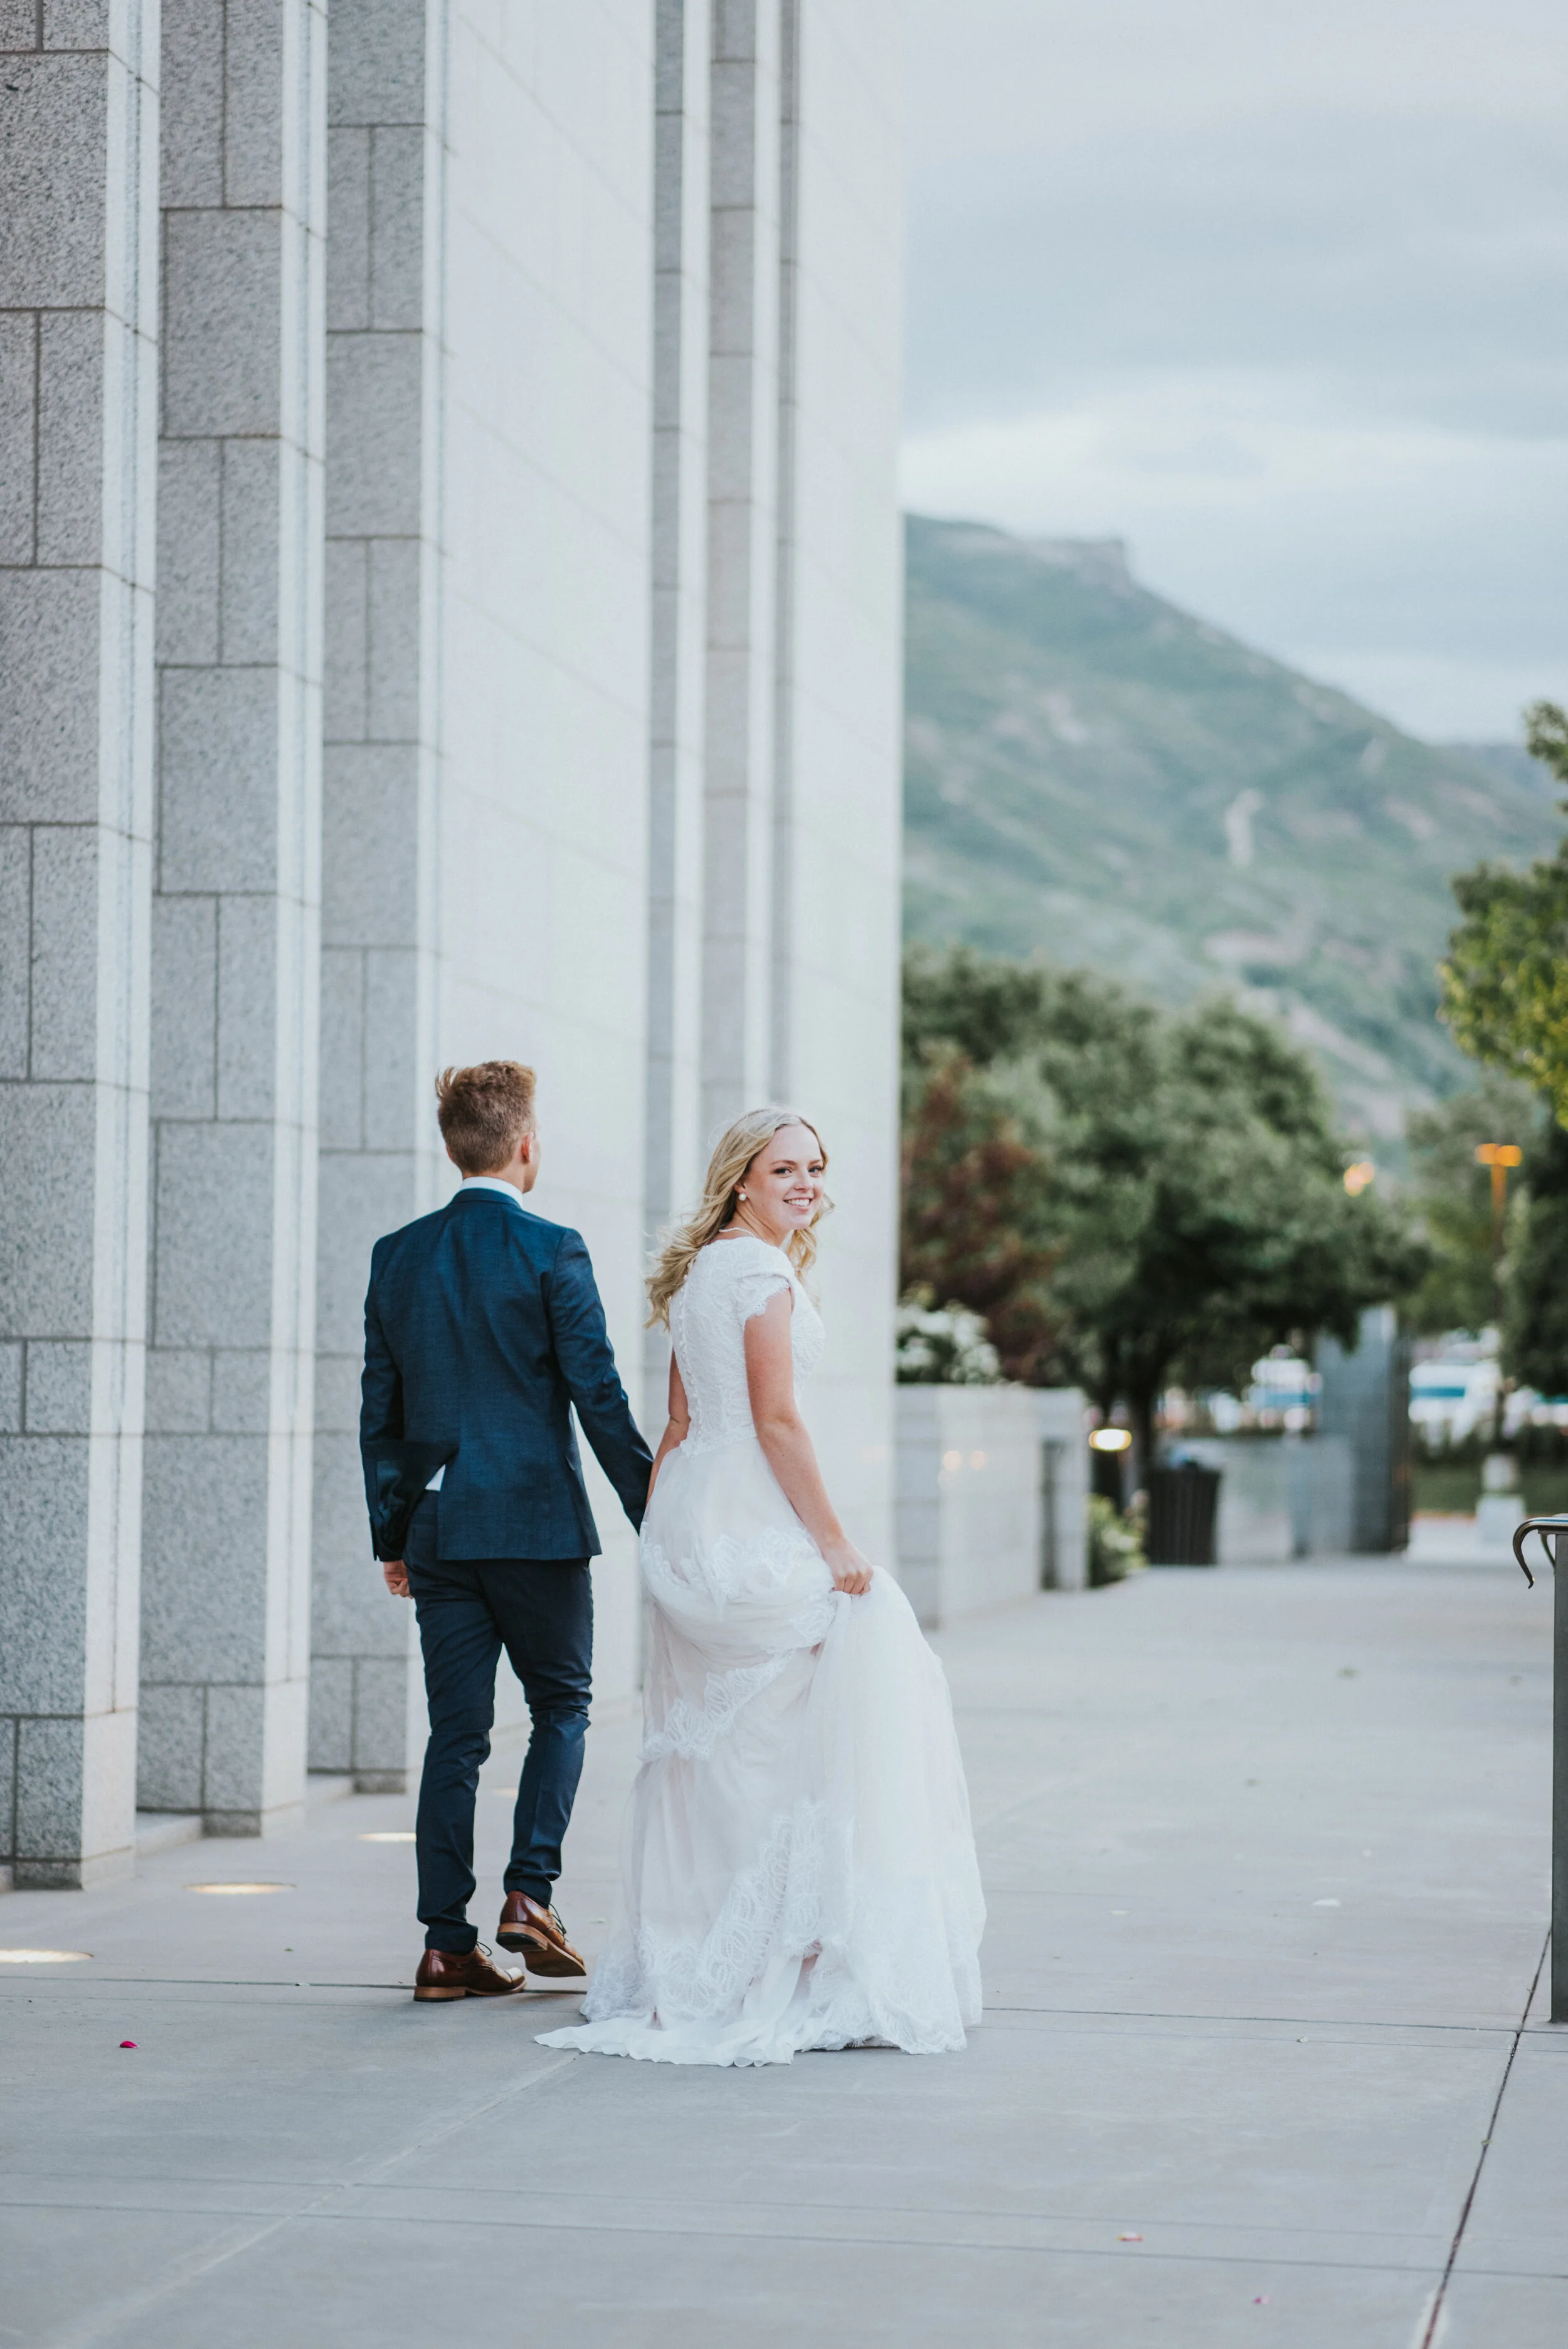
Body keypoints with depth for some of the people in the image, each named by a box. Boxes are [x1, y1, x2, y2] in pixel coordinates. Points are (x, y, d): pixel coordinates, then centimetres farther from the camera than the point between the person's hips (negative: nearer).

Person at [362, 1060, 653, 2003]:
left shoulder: (398, 1255, 7)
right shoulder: (552, 1252, -8)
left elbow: (380, 1410, 11)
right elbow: (599, 1396, -9)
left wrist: (391, 1532, 18)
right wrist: (652, 1510, -2)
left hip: (437, 1528, 4)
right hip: (537, 1521, -4)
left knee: (457, 1733, 6)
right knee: (562, 1707, 12)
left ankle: (448, 1944, 4)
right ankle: (531, 1890, -2)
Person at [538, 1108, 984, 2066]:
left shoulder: (700, 1271, 17)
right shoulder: (763, 1271, -11)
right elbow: (776, 1421, -17)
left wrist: (664, 1542, 20)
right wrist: (836, 1544, -14)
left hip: (691, 1521, 10)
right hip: (749, 1524, -10)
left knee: (705, 1751, 13)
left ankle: (678, 1970, 16)